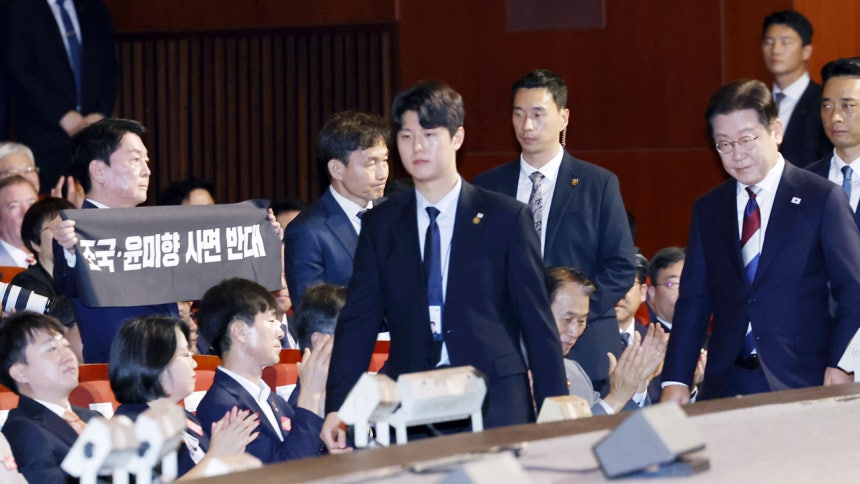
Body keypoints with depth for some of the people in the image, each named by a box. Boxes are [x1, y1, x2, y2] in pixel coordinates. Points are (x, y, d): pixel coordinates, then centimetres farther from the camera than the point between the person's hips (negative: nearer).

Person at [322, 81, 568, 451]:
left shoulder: (506, 217, 4)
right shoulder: (380, 225, 10)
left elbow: (537, 321, 3)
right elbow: (359, 320, 6)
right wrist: (337, 408, -7)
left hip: (495, 404, -2)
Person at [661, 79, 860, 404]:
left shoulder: (822, 199, 1)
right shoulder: (708, 209, 14)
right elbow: (693, 300, 11)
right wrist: (676, 381, 0)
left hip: (802, 385, -3)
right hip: (726, 386, 3)